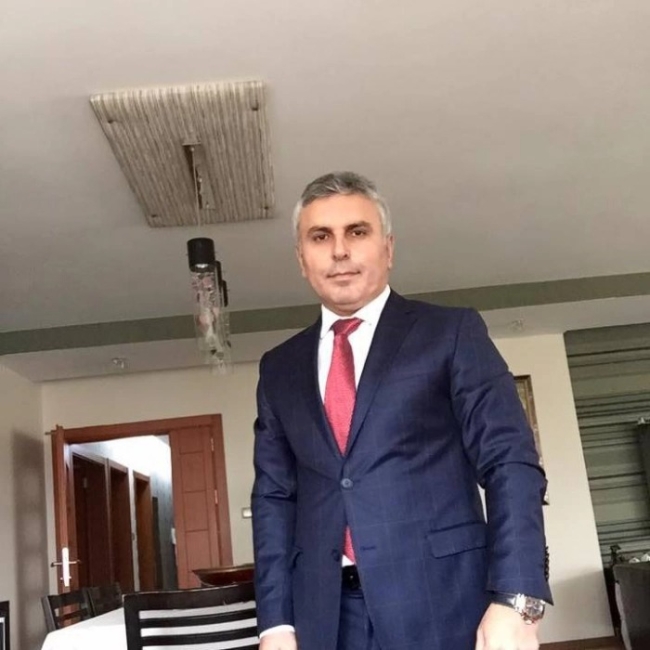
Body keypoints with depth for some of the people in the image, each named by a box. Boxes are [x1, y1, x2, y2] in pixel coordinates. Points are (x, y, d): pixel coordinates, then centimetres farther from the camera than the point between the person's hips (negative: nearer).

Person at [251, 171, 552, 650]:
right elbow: (274, 496, 10)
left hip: (441, 602, -3)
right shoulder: (279, 369, 13)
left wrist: (516, 600, -15)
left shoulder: (451, 333, 2)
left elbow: (511, 464, -5)